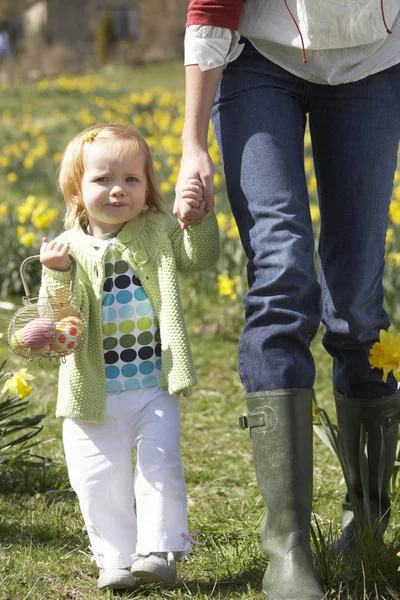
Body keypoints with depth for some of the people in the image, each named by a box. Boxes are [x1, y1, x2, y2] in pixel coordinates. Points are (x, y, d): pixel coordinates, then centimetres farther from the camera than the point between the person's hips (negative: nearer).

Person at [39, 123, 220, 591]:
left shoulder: (158, 232, 1)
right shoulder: (68, 250, -4)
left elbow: (200, 258, -10)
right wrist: (57, 276, -27)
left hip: (154, 386, 0)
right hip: (94, 394, 0)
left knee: (161, 467, -4)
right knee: (99, 481, 4)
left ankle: (158, 550, 7)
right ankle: (116, 558, 18)